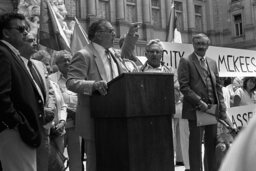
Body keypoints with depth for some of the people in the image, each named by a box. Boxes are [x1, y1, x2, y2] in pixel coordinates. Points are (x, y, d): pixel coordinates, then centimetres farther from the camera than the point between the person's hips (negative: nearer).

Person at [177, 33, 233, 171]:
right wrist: (199, 102, -16)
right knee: (196, 146, -1)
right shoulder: (186, 61, -2)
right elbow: (184, 86, -9)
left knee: (212, 145, 10)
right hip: (196, 110, -6)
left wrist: (222, 109, 8)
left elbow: (218, 87, 15)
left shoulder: (212, 63, 16)